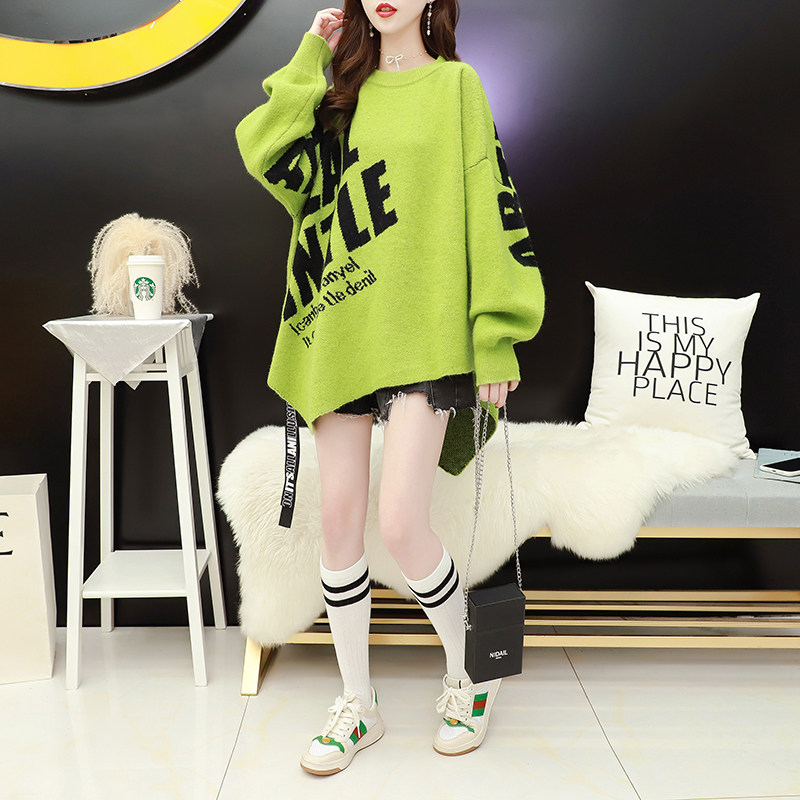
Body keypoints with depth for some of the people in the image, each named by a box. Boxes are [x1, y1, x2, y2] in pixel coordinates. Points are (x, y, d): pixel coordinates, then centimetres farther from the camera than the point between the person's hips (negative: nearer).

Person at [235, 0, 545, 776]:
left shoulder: (455, 85, 8)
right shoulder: (340, 92, 19)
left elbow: (490, 211, -1)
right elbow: (265, 152, 3)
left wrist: (497, 337, -8)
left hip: (424, 332, -4)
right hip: (339, 328, 5)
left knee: (401, 524, -11)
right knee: (337, 516, 4)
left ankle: (466, 675, 19)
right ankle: (358, 703, 22)